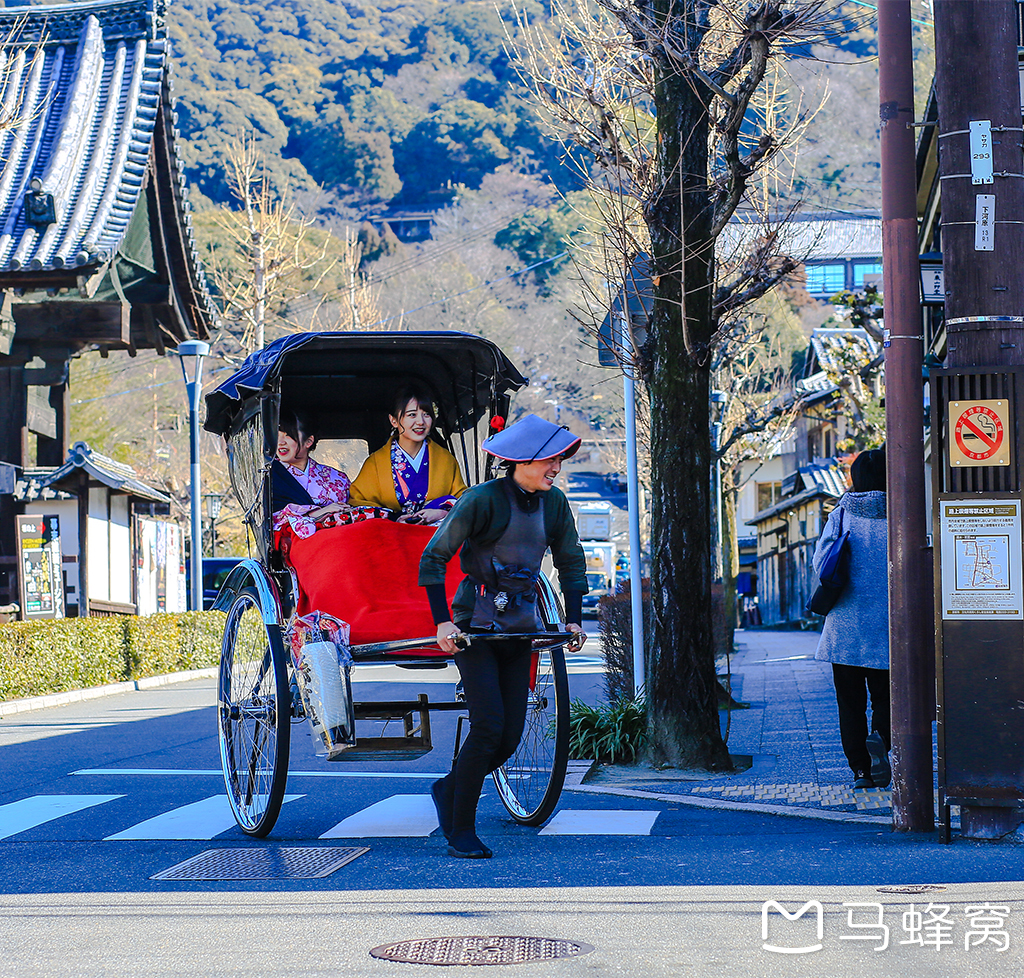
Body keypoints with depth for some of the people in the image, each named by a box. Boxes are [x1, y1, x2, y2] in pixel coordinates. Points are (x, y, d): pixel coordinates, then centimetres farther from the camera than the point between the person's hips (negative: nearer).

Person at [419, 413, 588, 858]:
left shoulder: (554, 503, 5)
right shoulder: (482, 499, -14)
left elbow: (571, 563, 19)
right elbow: (433, 558, -12)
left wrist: (574, 619, 10)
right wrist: (442, 624, -18)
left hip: (519, 627, 6)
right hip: (474, 623, -6)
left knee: (510, 738, 2)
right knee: (488, 727, -15)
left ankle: (448, 789, 28)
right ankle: (460, 832, -1)